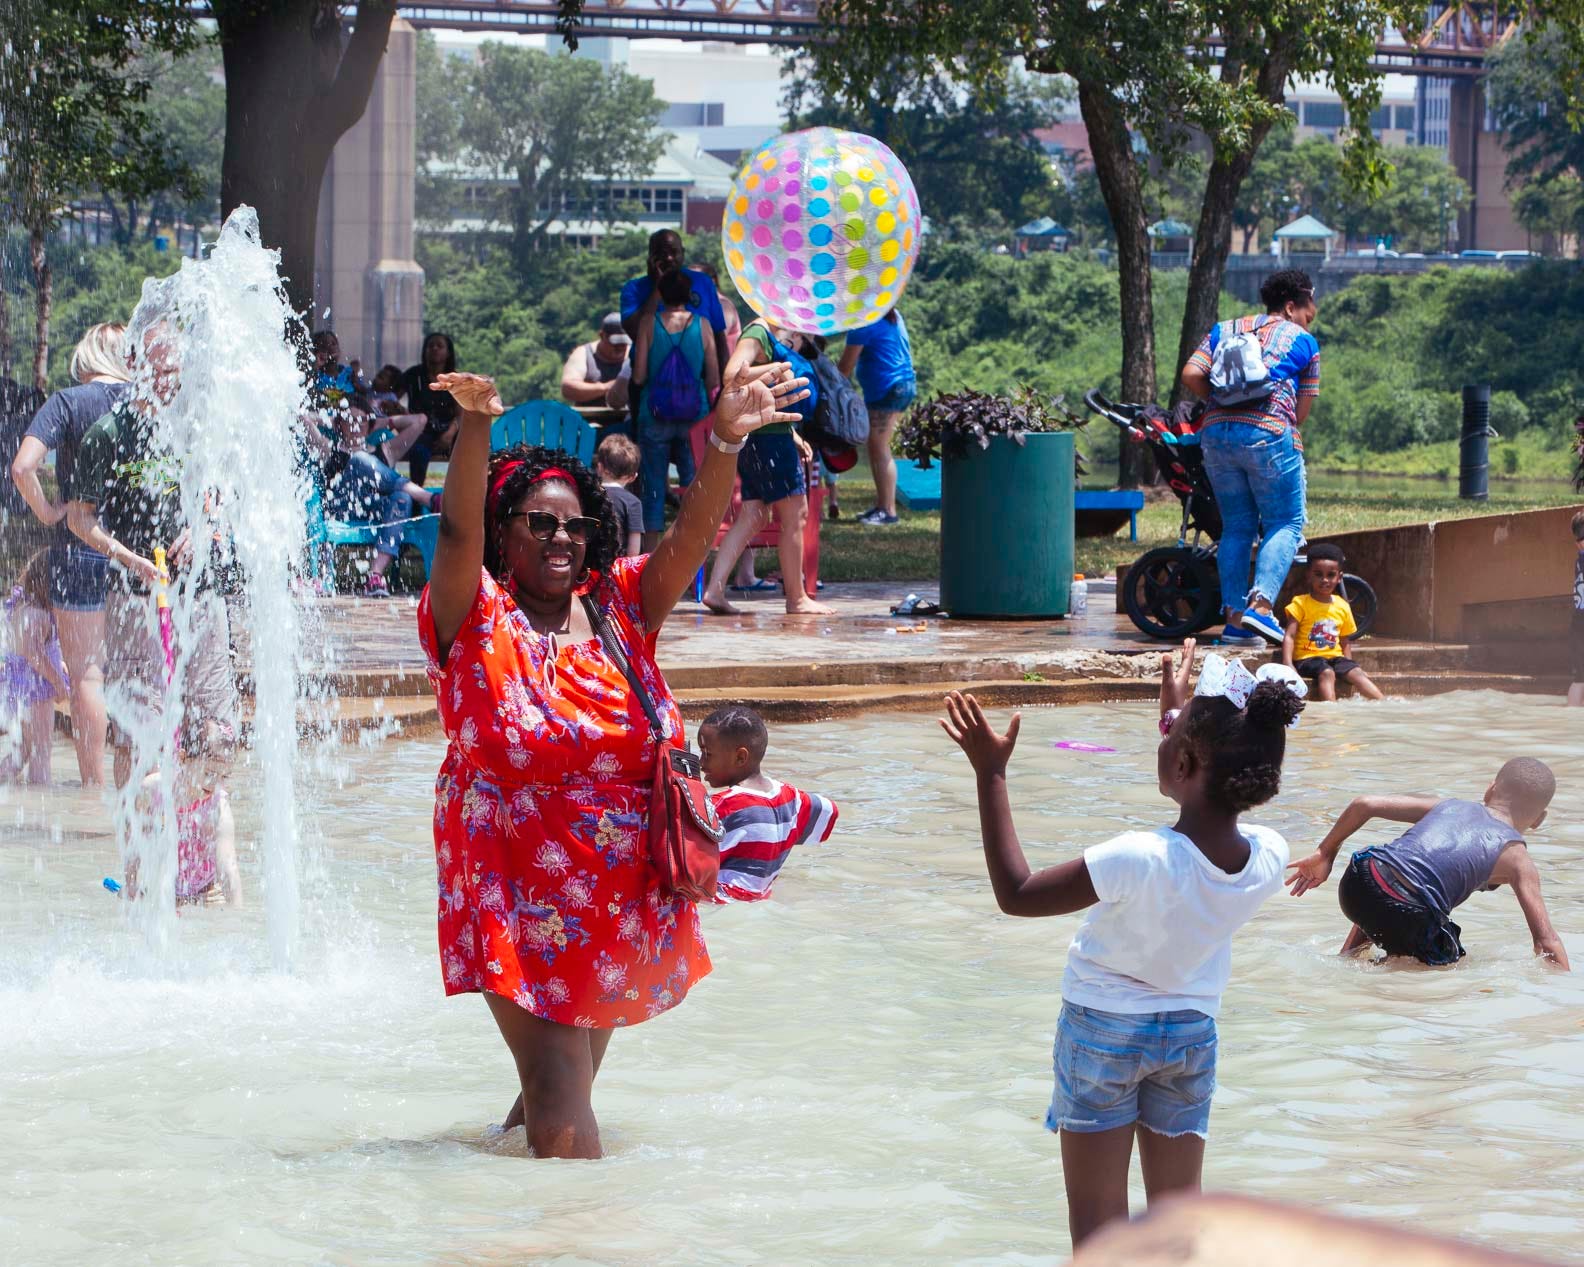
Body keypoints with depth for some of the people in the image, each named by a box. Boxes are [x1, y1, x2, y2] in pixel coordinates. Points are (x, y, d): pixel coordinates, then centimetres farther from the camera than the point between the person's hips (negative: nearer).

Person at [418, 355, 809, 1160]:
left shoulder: (619, 607, 7)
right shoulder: (475, 617, -4)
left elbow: (692, 534, -5)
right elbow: (457, 530, -21)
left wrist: (724, 441, -23)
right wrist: (475, 430, -39)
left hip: (620, 884, 5)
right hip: (519, 884, -5)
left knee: (575, 1071, 19)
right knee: (558, 1090, -12)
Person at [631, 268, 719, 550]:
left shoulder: (649, 324, -6)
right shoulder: (702, 325, -3)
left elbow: (638, 377, -7)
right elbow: (714, 381, -2)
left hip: (654, 416, -1)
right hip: (694, 416, 1)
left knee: (653, 485, 6)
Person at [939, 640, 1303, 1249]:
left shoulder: (1137, 860, -33)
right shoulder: (1270, 857, -17)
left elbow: (1015, 893, -22)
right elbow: (1207, 818, 8)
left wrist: (990, 775, -20)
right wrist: (1181, 714, 16)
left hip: (1102, 1031, -4)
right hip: (1192, 1032, 4)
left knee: (1096, 1222, 4)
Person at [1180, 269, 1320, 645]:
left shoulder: (1224, 330, 21)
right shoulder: (1303, 342, 9)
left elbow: (1190, 376, 6)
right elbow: (1302, 410, 8)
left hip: (1217, 432, 5)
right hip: (1269, 435, -5)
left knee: (1236, 526, 11)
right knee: (1285, 524, 2)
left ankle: (1234, 616, 6)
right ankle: (1261, 604, -15)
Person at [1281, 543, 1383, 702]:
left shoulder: (1343, 606, 12)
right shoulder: (1301, 603, -2)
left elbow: (1345, 642, 20)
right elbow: (1290, 636, -9)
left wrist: (1349, 664, 6)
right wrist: (1287, 664, -23)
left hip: (1335, 657, 5)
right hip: (1308, 657, -5)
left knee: (1356, 672, -19)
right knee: (1327, 673, -33)